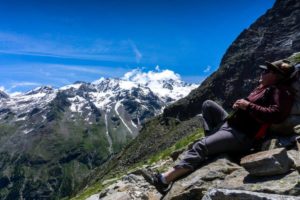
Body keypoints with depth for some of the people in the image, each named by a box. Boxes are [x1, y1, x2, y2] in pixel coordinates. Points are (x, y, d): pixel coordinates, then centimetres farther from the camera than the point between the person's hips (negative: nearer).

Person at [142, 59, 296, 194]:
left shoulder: (281, 91, -8)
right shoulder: (263, 87, 19)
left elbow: (276, 115, -24)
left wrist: (248, 106, -20)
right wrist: (240, 105, 5)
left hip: (242, 136, -10)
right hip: (229, 123, 10)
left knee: (200, 146, -25)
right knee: (208, 104, 15)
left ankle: (165, 180, -25)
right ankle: (212, 139, 4)